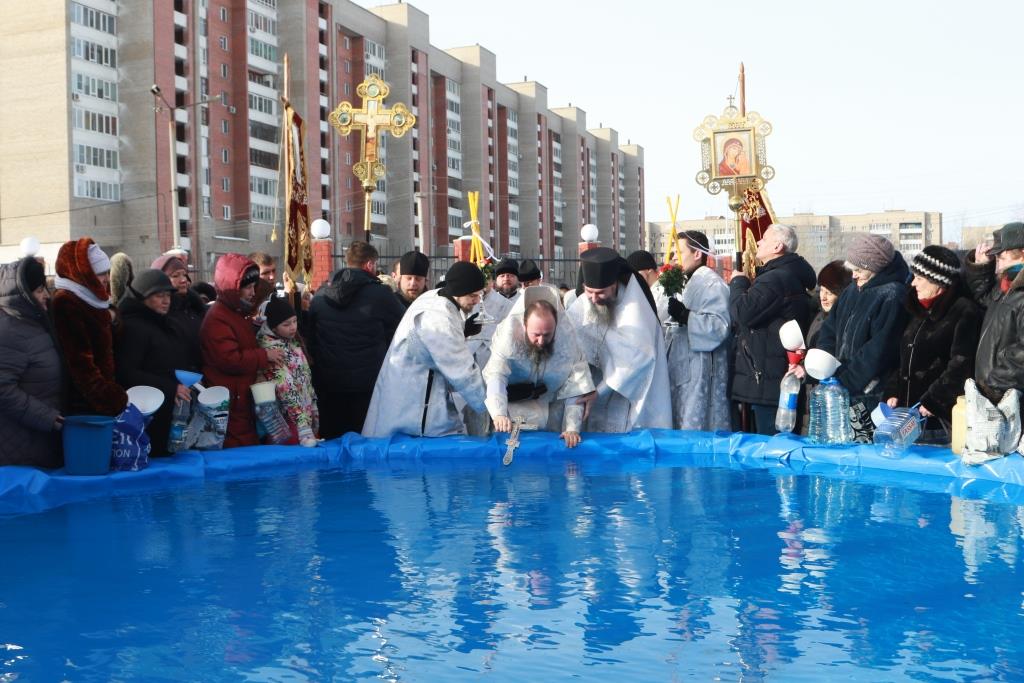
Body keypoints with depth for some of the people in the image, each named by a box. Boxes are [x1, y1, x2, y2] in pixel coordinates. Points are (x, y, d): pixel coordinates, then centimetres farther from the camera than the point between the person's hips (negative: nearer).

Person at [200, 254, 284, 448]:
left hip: (244, 399, 10)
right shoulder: (217, 319, -16)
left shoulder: (239, 313, 17)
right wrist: (265, 356, -15)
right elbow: (230, 360, -24)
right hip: (230, 405, -10)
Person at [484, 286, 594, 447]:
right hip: (513, 402, -1)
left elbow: (576, 386, -25)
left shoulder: (567, 336, -27)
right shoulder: (509, 333, -30)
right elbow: (496, 375, -41)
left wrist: (572, 428, -34)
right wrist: (498, 414, -58)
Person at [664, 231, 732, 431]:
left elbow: (720, 326, -24)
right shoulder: (690, 283, 20)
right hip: (684, 369, 10)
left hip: (700, 374, -10)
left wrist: (685, 316, -30)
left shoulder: (712, 283, -12)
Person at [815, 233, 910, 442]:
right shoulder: (854, 290, 12)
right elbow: (831, 329, 14)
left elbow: (878, 350, -18)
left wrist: (844, 379, -16)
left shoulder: (892, 296, -14)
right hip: (845, 393, 8)